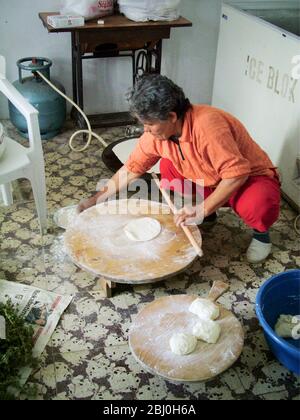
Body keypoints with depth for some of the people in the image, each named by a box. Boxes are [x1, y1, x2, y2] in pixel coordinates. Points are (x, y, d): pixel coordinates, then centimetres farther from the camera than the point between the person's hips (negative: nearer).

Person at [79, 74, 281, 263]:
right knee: (168, 165, -8)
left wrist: (202, 209, -34)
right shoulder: (157, 131, -12)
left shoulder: (207, 124, -35)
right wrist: (96, 200, -2)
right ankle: (208, 217, 10)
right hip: (210, 179, 7)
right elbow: (131, 170, -2)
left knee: (259, 207, -37)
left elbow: (237, 173, -35)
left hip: (251, 176, -6)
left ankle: (261, 232, 0)